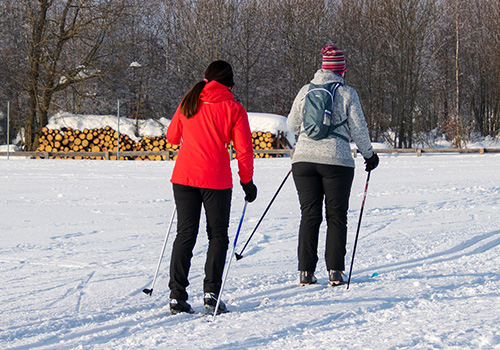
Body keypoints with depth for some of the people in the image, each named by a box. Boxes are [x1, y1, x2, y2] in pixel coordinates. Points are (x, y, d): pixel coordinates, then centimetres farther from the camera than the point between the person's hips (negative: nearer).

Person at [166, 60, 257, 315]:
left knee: (185, 234, 8)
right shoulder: (233, 109, -2)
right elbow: (244, 149, -4)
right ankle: (211, 293, -4)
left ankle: (177, 296, 2)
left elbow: (172, 137, 19)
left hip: (184, 177, 3)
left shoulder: (188, 104, 8)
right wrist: (247, 181, 6)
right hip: (216, 179, -3)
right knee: (218, 236, 8)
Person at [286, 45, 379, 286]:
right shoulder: (347, 93, -2)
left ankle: (306, 271, 4)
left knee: (309, 215, 7)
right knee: (336, 216, 5)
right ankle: (335, 271, 1)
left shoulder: (305, 91, 6)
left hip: (304, 159, 3)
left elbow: (292, 125, 13)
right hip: (336, 161, -3)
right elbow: (358, 129, 0)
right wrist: (369, 155, 15)